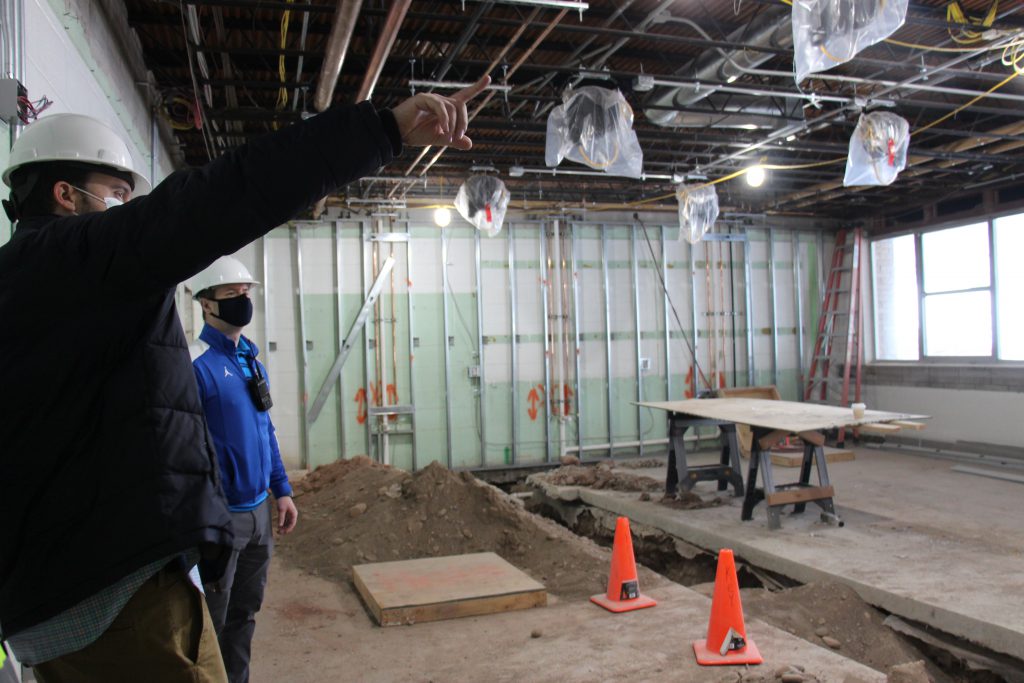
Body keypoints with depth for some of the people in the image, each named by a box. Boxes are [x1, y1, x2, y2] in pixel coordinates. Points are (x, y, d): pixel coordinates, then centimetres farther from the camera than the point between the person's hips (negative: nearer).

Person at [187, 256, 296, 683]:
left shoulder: (252, 359, 9)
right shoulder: (195, 364, -15)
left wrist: (282, 491, 13)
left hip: (259, 509, 7)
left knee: (245, 614, 19)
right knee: (211, 623, 8)